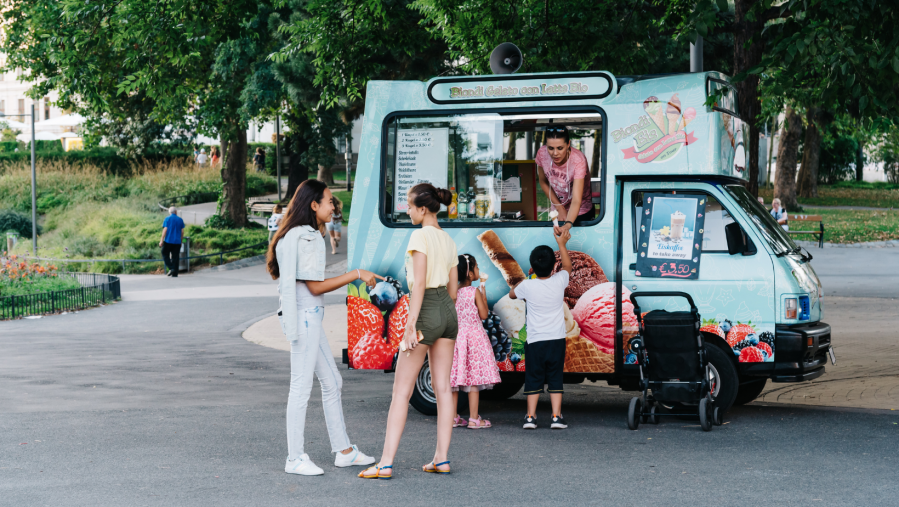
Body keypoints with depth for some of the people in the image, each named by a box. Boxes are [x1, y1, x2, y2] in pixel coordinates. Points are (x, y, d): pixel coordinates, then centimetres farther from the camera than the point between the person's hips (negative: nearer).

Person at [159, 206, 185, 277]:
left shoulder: (167, 219, -2)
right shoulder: (180, 220, 7)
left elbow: (165, 230, -9)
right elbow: (182, 231, 6)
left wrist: (161, 240, -8)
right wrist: (180, 240, 18)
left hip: (168, 240, -3)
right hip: (177, 241, 3)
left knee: (165, 254, 10)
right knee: (175, 257, 5)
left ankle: (171, 268, -8)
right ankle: (175, 273, 3)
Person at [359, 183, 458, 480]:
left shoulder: (420, 236, -10)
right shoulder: (448, 240, 13)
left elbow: (419, 282, -18)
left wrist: (410, 325, -19)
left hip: (427, 310, -8)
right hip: (448, 311, 8)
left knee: (402, 390, -5)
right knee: (442, 387, 9)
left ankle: (386, 463, -7)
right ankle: (442, 458, 9)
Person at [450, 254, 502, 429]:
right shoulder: (475, 292, -10)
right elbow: (483, 315, -8)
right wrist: (483, 294, 1)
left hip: (456, 335, 5)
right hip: (474, 336, -5)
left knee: (454, 379, 7)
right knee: (474, 378, -1)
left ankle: (453, 417, 10)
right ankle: (474, 418, 0)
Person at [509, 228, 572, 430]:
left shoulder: (527, 286, -10)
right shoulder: (559, 281, -6)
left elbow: (512, 294, 13)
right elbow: (567, 266, 17)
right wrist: (561, 243, 24)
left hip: (535, 341, -1)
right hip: (557, 339, 1)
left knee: (533, 379, 7)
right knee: (555, 378, 7)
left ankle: (531, 417, 6)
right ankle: (556, 417, 3)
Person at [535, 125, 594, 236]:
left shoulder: (578, 160, -34)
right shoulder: (542, 154, -22)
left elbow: (576, 201, -41)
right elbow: (543, 182, -2)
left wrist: (568, 224, -59)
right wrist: (560, 208, -10)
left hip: (582, 213, -3)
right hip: (558, 211, 3)